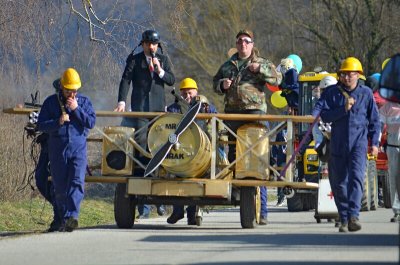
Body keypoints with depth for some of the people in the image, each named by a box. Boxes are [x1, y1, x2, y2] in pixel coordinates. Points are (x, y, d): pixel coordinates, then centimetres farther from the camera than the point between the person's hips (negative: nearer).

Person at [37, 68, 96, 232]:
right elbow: (41, 125, 1)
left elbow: (91, 122, -4)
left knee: (77, 182, -19)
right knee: (60, 187, 5)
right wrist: (58, 122, -15)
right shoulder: (51, 102, 5)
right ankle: (64, 219, 16)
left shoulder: (84, 102, 8)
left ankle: (72, 216, -30)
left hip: (78, 149, -1)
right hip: (57, 150, 1)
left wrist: (76, 109, -12)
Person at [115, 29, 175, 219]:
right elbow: (125, 80, -1)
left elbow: (171, 80, 9)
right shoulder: (134, 60, 7)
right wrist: (122, 101, -14)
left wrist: (160, 71, -9)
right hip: (140, 108, -2)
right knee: (141, 146, -7)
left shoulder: (163, 60, 15)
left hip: (158, 109, 2)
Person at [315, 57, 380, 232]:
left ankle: (353, 216, -28)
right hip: (338, 144, 2)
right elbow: (322, 114, -6)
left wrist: (374, 143, 7)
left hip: (359, 142, -2)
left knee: (356, 177, -19)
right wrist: (343, 109, -15)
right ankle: (344, 220, 18)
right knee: (339, 183, 5)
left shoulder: (366, 93, 7)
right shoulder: (331, 93, 5)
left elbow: (374, 120, 13)